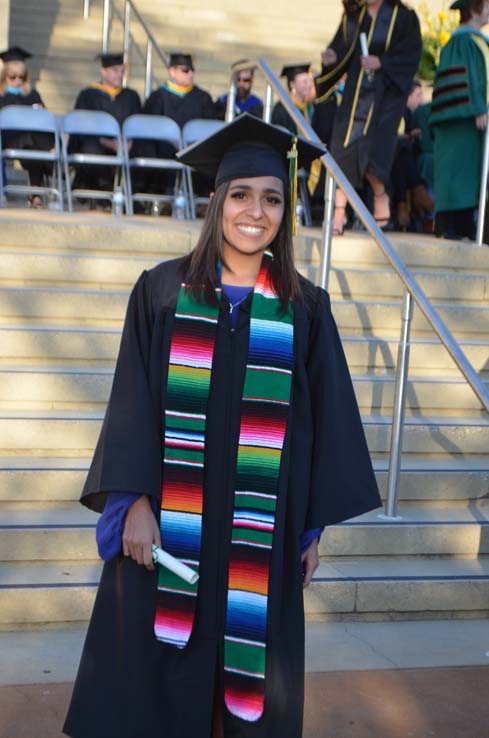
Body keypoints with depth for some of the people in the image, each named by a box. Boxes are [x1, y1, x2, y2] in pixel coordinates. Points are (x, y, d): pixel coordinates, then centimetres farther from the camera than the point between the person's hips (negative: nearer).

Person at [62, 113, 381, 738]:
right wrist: (136, 501, -10)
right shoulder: (162, 290, 0)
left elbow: (322, 421, 4)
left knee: (247, 682, 9)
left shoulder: (304, 309, 1)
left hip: (260, 530, 1)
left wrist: (313, 528, 4)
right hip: (170, 523, 0)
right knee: (156, 676, 8)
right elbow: (133, 402, -2)